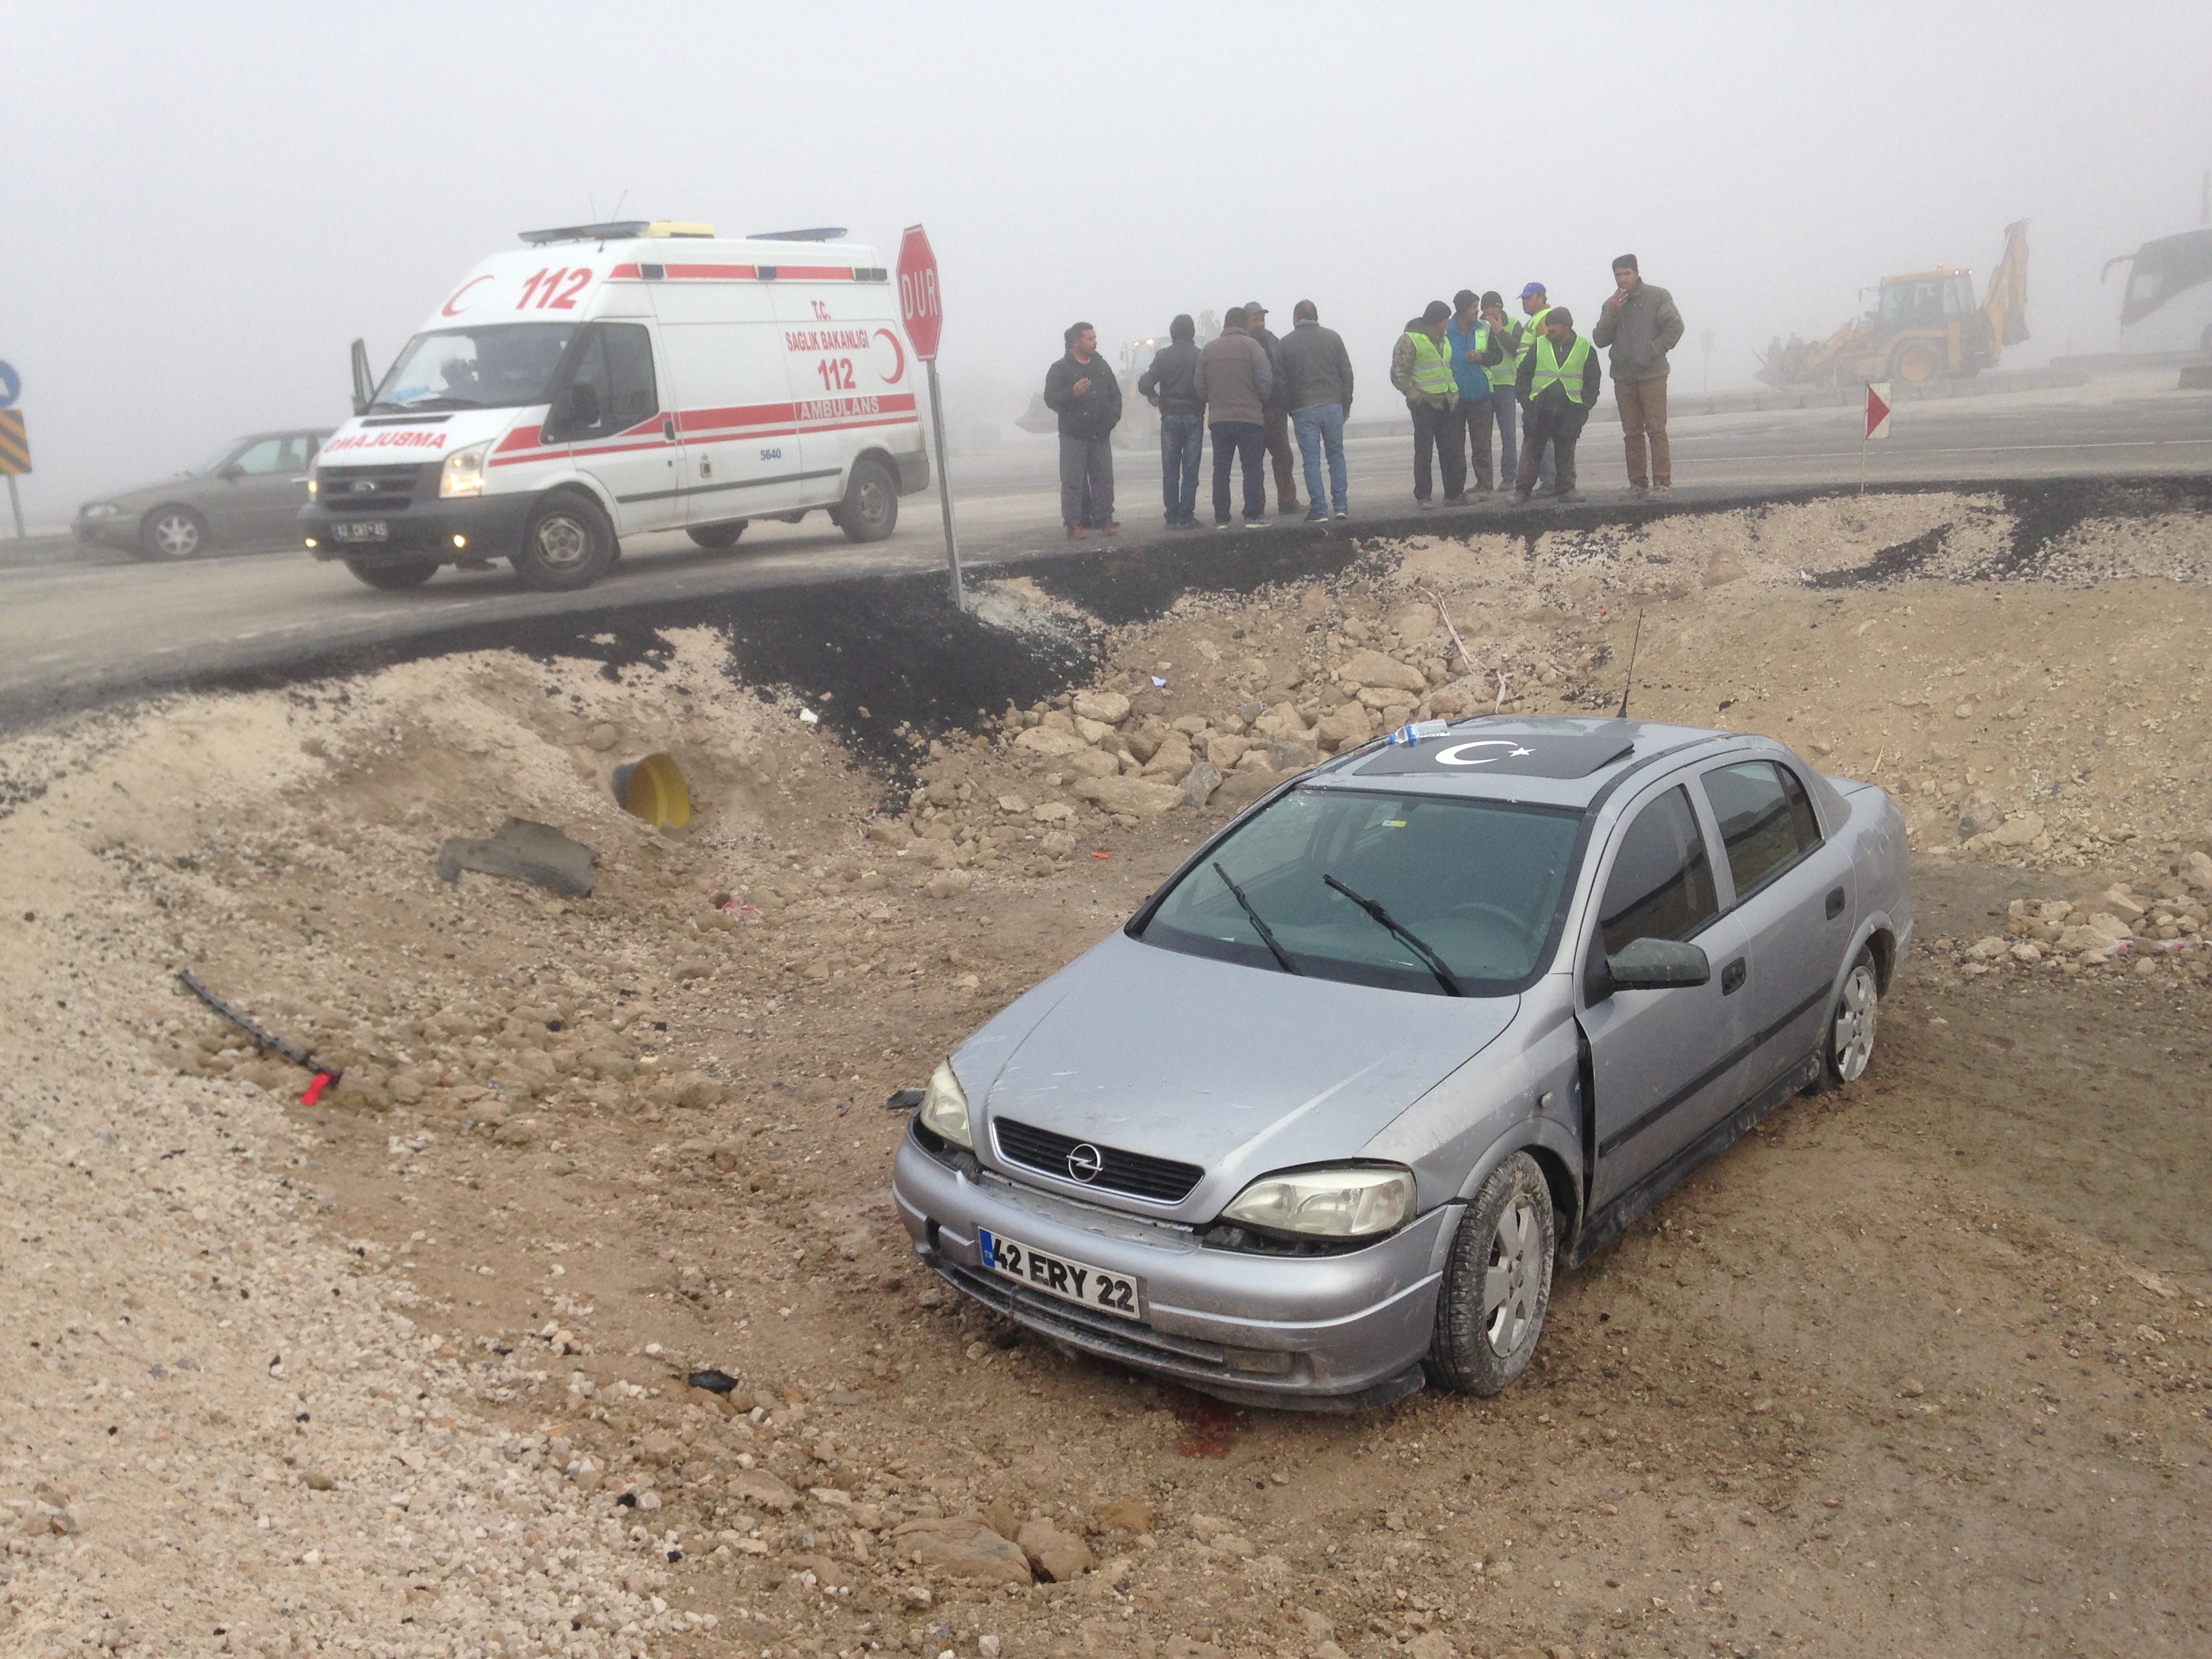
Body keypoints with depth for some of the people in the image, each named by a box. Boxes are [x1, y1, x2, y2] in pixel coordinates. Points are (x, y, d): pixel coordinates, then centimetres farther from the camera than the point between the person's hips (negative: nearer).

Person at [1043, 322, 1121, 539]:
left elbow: (1115, 394, 16)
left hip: (1101, 435, 5)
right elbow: (1051, 399, -11)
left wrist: (1113, 417, 3)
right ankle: (1074, 523, -1)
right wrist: (1072, 393, -26)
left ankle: (1105, 519, 13)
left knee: (1104, 478, 5)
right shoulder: (1060, 369, -2)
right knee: (1073, 480, -5)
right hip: (1073, 435, -4)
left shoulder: (1101, 366, 13)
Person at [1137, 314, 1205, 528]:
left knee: (1170, 470, 6)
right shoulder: (1200, 356, -5)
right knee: (1190, 469, 1)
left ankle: (1172, 517, 5)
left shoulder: (1163, 356, -1)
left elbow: (1144, 384, -6)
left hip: (1169, 417, 1)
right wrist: (1202, 402, 7)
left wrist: (1155, 398, 13)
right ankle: (1186, 517, -2)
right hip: (1194, 416, -1)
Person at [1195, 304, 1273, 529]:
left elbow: (1200, 387, 7)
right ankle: (1254, 515, -2)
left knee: (1221, 469, 6)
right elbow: (1265, 381, -10)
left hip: (1218, 418, 3)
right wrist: (1262, 403, 8)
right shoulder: (1252, 346, -4)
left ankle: (1221, 518, 4)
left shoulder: (1208, 351, 7)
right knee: (1252, 467, 1)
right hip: (1249, 417, -3)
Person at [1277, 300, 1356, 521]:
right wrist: (1346, 404, 13)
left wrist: (1287, 408, 9)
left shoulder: (1286, 344, 0)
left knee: (1311, 460, 2)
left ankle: (1319, 509, -1)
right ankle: (1342, 505, 7)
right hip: (1333, 405, 2)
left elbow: (1282, 381, -1)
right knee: (1336, 455, 12)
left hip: (1303, 409, -2)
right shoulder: (1333, 337, 6)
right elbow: (1346, 373, 7)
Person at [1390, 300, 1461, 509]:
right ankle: (1422, 496, 3)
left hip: (1446, 403, 7)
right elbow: (1398, 374, -12)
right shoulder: (1410, 340, -9)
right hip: (1425, 404, -7)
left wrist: (1454, 392, 16)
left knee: (1452, 450, 7)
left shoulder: (1443, 339, 17)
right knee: (1423, 451, -3)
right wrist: (1416, 396, -16)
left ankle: (1454, 491, 15)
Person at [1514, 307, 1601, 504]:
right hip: (1539, 410, 0)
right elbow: (1524, 375, 8)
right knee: (1531, 450, -1)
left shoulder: (1585, 348, 4)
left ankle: (1567, 488, 15)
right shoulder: (1539, 345, 5)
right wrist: (1525, 401, -2)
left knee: (1566, 452, 7)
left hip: (1569, 412, 0)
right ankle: (1522, 489, 4)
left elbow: (1592, 381, 8)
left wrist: (1586, 405, -2)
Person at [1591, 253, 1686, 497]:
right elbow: (1599, 340, 5)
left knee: (1656, 429, -10)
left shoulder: (1658, 297, 0)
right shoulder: (1611, 304, 12)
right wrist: (1612, 314, -8)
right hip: (1623, 376, 4)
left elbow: (1675, 327, -4)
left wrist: (1654, 350, -11)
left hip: (1652, 374, -4)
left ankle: (1662, 481, -10)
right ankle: (1637, 482, 11)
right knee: (1632, 432, 6)